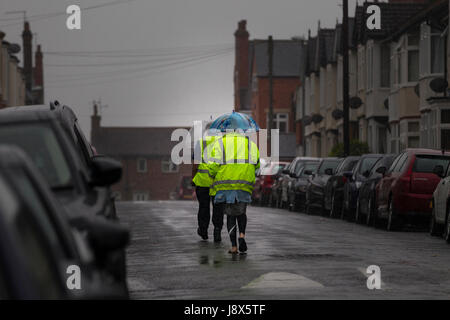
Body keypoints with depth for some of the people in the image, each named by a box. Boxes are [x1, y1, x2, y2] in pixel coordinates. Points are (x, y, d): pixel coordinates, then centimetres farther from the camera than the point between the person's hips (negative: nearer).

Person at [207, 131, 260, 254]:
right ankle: (242, 235, -6)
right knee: (241, 212, 20)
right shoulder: (250, 144, 12)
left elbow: (213, 165, -6)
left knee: (230, 215, 8)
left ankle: (234, 246, 1)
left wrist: (213, 175, 13)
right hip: (244, 183, 1)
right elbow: (256, 165, 4)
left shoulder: (220, 143, 4)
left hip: (225, 184, -1)